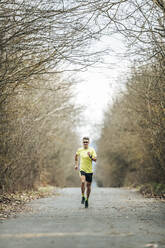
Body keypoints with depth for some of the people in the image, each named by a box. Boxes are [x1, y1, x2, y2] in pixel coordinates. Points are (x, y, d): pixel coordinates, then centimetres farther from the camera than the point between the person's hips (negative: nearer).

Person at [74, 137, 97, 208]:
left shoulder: (92, 150, -3)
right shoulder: (79, 150, 3)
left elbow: (95, 159, -6)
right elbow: (76, 155, 24)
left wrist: (90, 156, -24)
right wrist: (76, 164, 21)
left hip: (89, 170, 0)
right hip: (82, 170, 0)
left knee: (88, 185, 7)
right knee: (83, 182, -26)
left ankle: (87, 200, 26)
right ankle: (83, 197, -8)